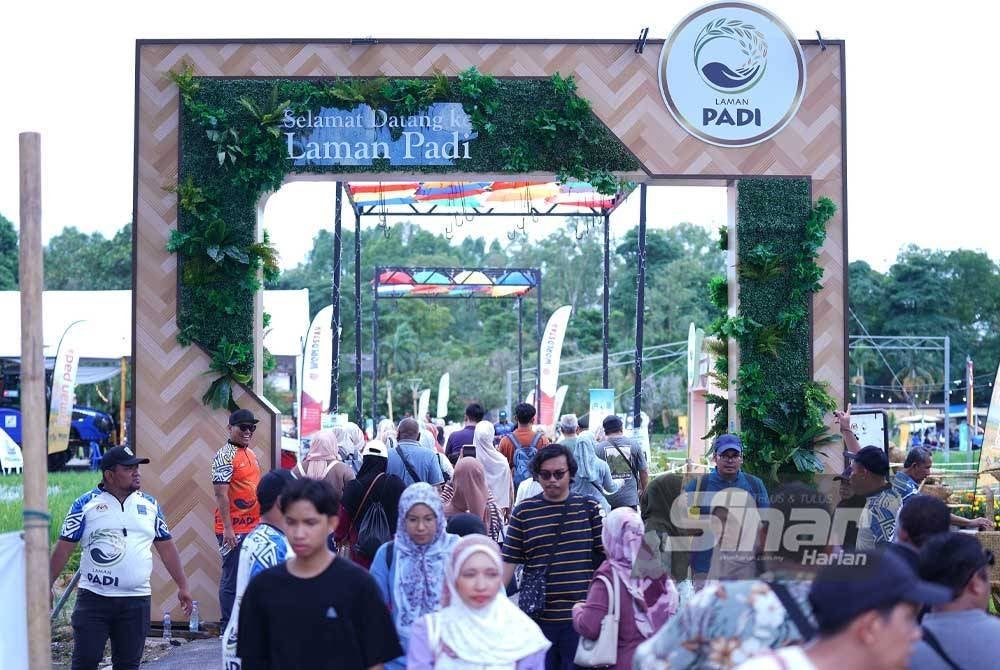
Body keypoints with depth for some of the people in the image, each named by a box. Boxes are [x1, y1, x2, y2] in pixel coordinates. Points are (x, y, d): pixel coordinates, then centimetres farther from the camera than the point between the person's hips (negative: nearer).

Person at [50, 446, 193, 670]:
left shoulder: (149, 505, 9)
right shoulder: (85, 504, -2)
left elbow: (166, 548, 14)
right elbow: (63, 549, -1)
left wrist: (183, 586, 12)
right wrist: (47, 586, -6)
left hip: (136, 600, 3)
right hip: (94, 598, -3)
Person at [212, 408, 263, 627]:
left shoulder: (251, 454, 15)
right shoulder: (225, 456, -13)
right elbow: (221, 494, -19)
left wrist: (263, 520, 22)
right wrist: (228, 528, -22)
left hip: (253, 527, 9)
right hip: (233, 530, -9)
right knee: (231, 579, -4)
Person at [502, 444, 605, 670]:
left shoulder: (589, 509, 3)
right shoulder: (524, 512, 3)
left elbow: (608, 556, 5)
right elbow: (508, 561, 3)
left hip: (579, 616, -1)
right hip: (537, 616, 1)